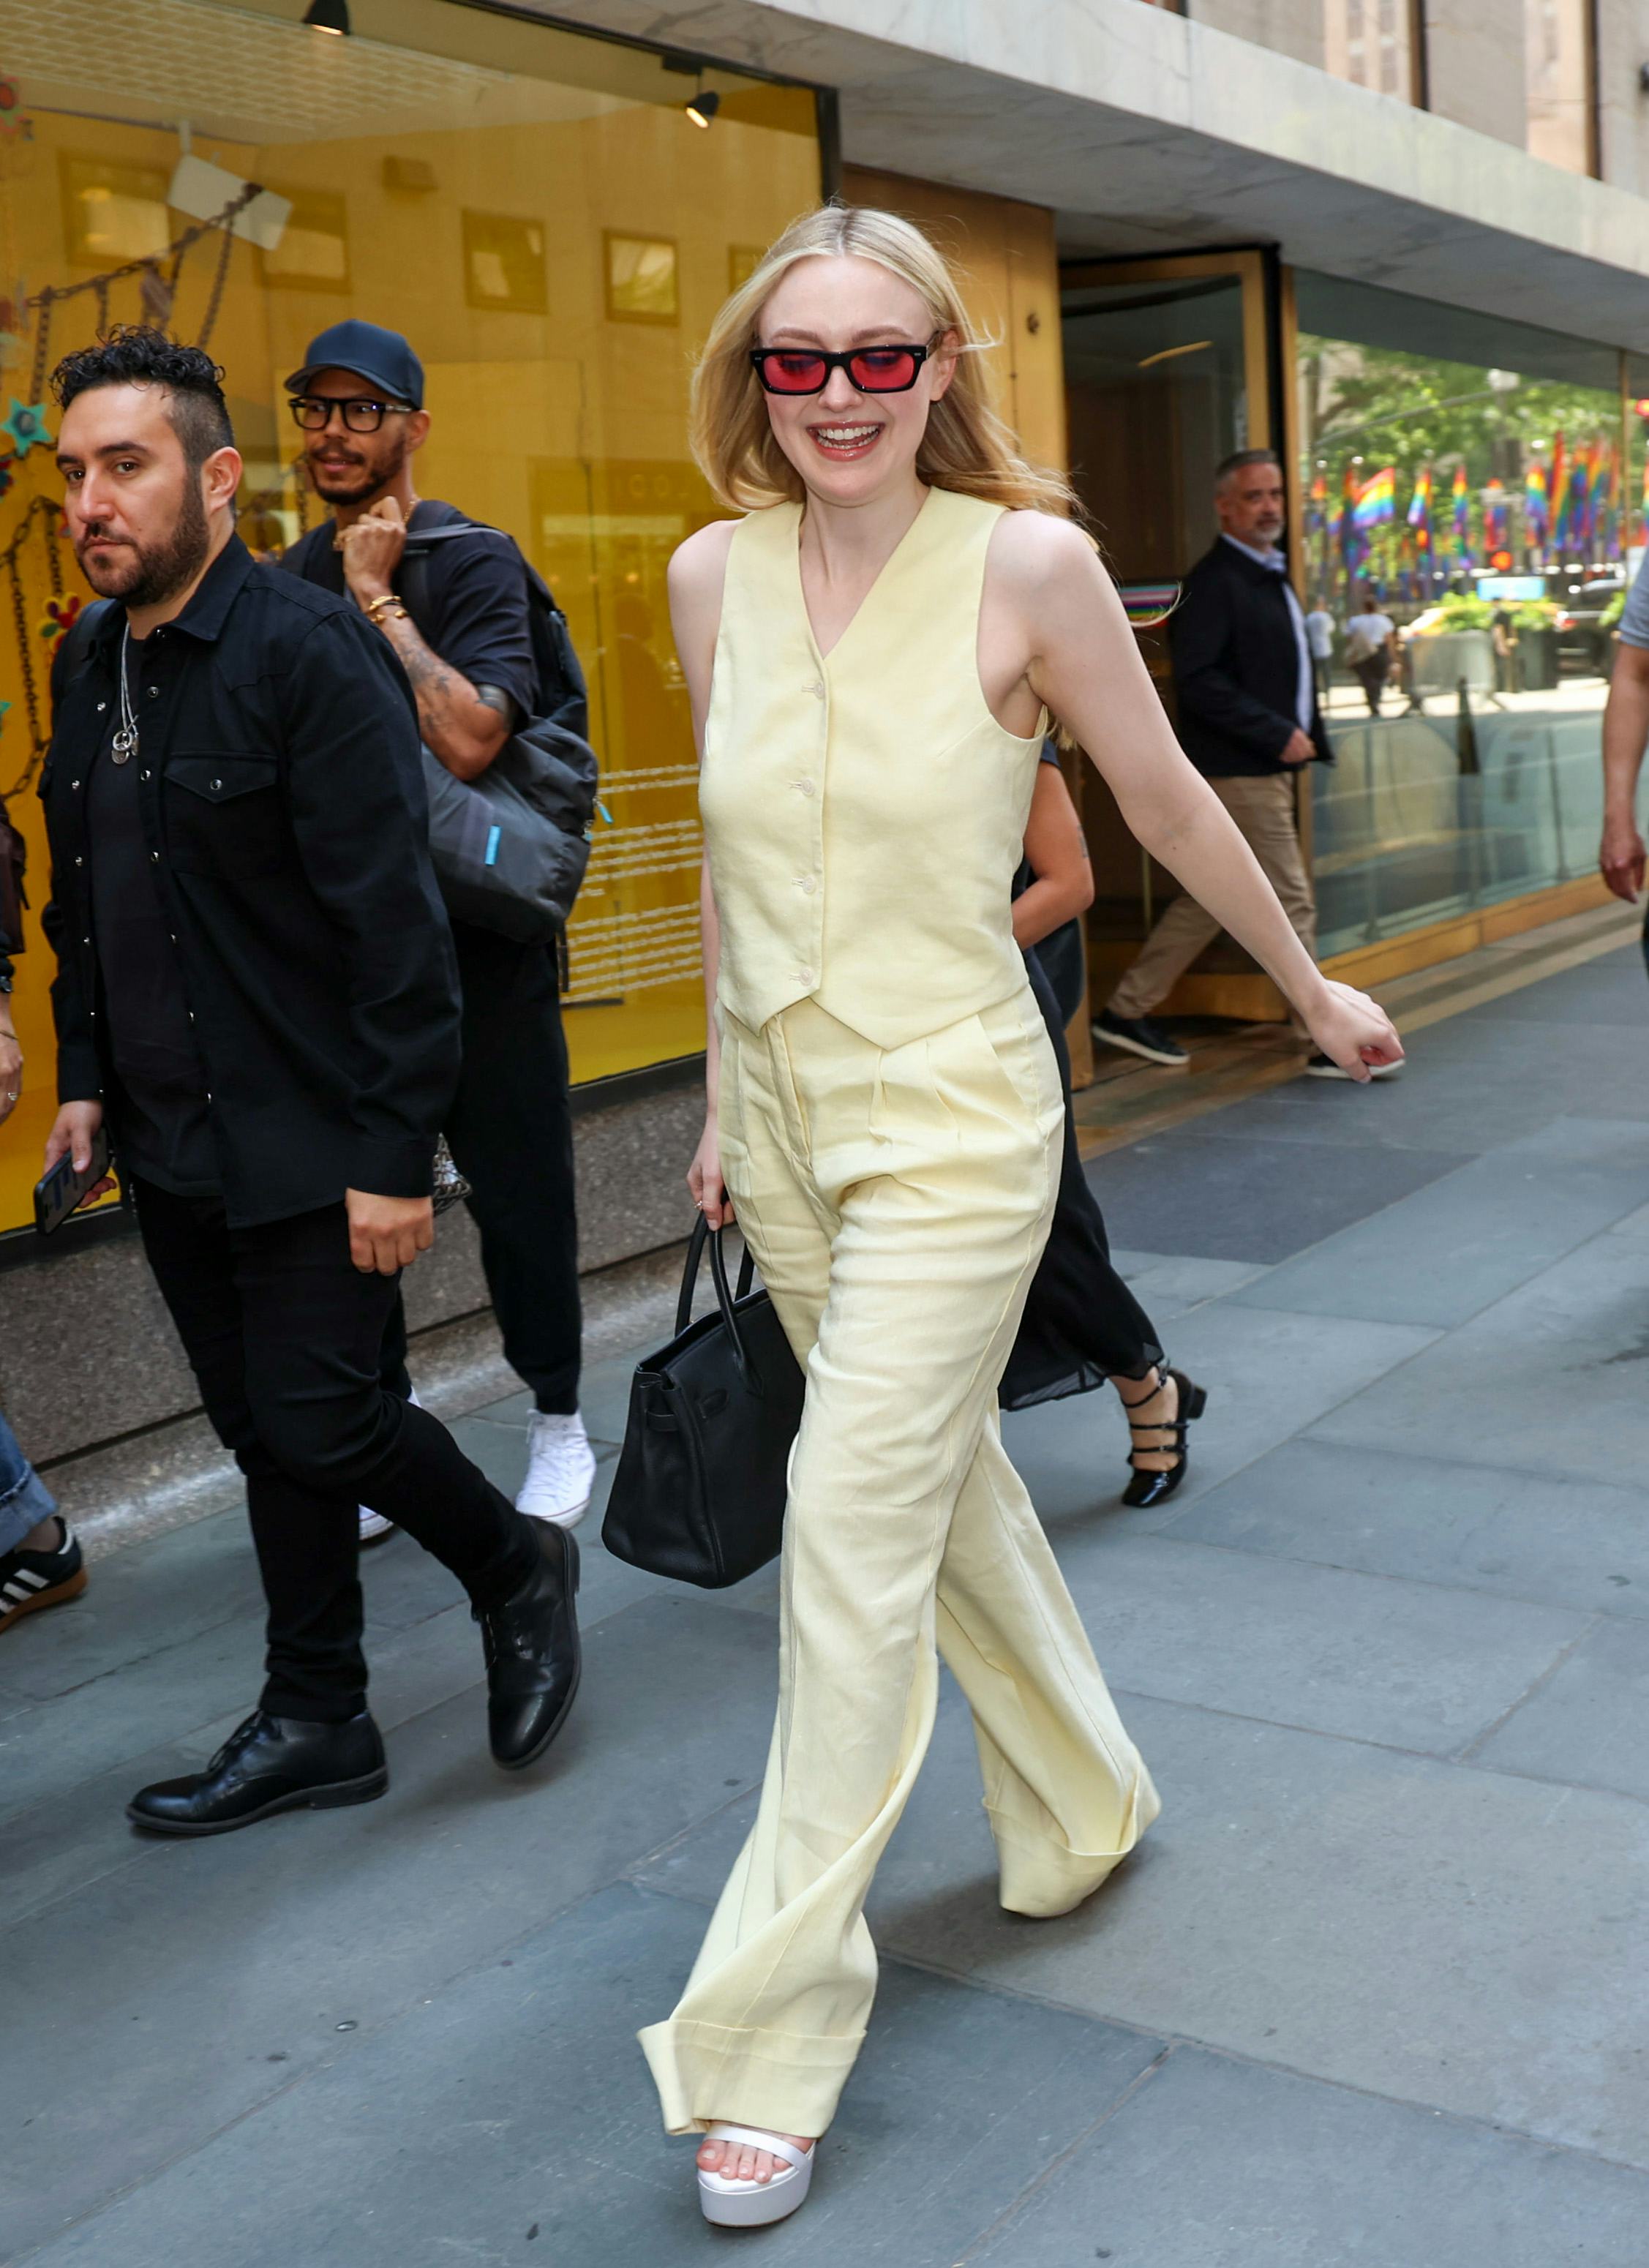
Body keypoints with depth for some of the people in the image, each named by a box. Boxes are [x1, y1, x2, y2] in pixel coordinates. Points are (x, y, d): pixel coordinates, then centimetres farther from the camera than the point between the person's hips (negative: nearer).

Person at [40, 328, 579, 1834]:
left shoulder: (312, 653, -14)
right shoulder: (90, 666, 9)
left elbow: (392, 923, -18)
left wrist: (392, 1155, -20)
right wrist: (86, 1077, 12)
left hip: (306, 1143, -7)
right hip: (170, 1145, 7)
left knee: (314, 1421, -5)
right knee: (261, 1429, 13)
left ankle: (519, 1568, 23)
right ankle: (318, 1721, 27)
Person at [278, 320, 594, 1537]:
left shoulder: (475, 562, -8)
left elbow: (466, 736, -24)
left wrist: (378, 596, -18)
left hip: (476, 940, -5)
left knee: (519, 1189, 6)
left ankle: (559, 1422, 25)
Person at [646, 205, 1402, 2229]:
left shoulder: (1026, 562, -12)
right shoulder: (713, 572, 2)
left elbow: (1165, 801, 0)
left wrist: (1314, 989, 11)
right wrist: (720, 1103, 16)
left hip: (951, 1121, -5)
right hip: (785, 1118, 6)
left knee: (851, 1556, -6)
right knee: (944, 1488, 20)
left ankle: (768, 2044, 7)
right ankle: (1084, 1806, 45)